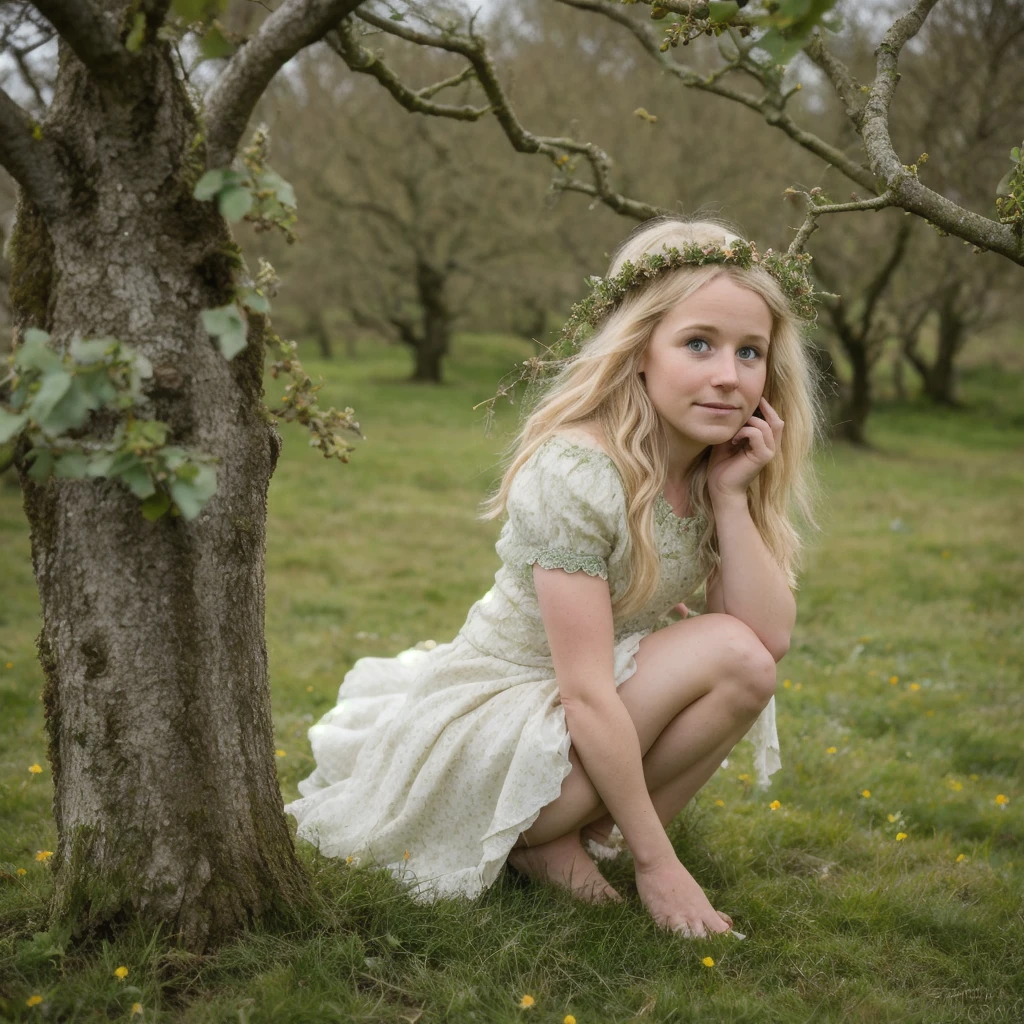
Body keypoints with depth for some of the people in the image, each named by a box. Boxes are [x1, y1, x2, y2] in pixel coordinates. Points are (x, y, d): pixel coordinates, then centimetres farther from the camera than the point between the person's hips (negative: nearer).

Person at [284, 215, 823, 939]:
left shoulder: (721, 467, -3)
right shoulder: (576, 470, -26)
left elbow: (773, 639, -11)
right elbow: (586, 693, -27)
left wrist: (732, 496, -19)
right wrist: (655, 862, -24)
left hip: (580, 728, 8)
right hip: (492, 721, -8)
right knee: (729, 657, -21)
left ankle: (570, 840, -1)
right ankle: (542, 842, -8)